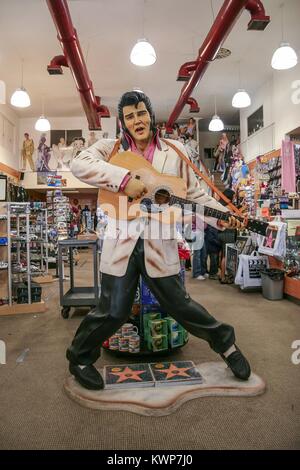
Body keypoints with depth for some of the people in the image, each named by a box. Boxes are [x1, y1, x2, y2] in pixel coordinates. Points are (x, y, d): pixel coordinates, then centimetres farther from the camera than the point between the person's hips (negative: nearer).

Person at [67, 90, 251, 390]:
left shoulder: (175, 151, 9)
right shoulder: (112, 148, 5)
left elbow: (193, 193, 12)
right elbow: (79, 164, -13)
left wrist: (220, 216, -2)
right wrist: (125, 179, -23)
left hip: (159, 244, 1)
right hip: (121, 242, -1)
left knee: (178, 303, 10)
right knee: (114, 311, 2)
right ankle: (79, 359, 29)